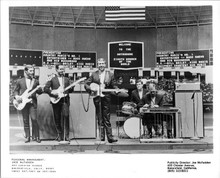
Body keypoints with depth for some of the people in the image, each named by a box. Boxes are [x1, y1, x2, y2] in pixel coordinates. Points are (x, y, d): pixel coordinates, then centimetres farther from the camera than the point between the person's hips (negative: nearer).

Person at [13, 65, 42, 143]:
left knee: (34, 119, -10)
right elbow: (15, 90, 14)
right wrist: (17, 96, -4)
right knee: (25, 120, 5)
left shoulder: (36, 81, 9)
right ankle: (27, 137, 14)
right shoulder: (19, 81, 8)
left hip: (32, 102, -1)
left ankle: (36, 136, 2)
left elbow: (40, 92, 8)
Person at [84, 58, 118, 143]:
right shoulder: (94, 74, 6)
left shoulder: (110, 75, 5)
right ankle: (102, 138, 13)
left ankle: (110, 137, 4)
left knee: (107, 118, 1)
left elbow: (114, 86, 6)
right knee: (100, 119, 7)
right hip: (97, 98, 1)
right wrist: (91, 89, -12)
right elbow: (86, 84, 6)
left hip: (106, 98, -1)